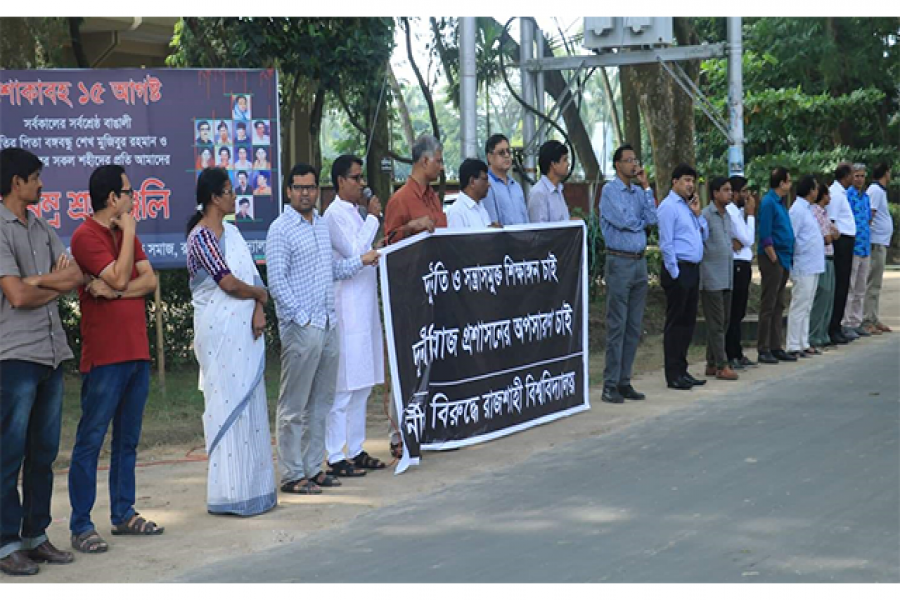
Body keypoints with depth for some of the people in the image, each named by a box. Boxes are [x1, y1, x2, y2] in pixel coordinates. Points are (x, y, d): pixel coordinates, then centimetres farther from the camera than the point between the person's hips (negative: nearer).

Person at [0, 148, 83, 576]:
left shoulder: (42, 228, 16)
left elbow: (75, 277, 6)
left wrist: (37, 282, -10)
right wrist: (57, 282, 2)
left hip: (52, 352, 7)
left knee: (44, 452, 11)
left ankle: (36, 535, 19)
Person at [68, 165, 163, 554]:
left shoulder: (125, 234, 16)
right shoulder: (86, 236, -9)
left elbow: (150, 280, 6)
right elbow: (119, 277, -19)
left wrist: (116, 292, -12)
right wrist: (129, 232, -9)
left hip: (137, 352, 8)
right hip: (104, 356, -8)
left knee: (128, 438, 13)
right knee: (91, 440, -5)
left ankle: (124, 514, 22)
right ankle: (81, 525, -1)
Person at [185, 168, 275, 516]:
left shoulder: (230, 231, 14)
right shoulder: (201, 237, -11)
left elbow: (252, 275, 9)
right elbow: (229, 284, -17)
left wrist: (258, 312, -6)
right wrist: (261, 294, 0)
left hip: (245, 330, 8)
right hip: (219, 331, -8)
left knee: (250, 404, 10)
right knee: (227, 405, -4)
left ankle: (252, 486, 18)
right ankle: (228, 494, 3)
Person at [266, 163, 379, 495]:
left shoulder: (322, 225, 16)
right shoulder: (280, 230, -9)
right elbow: (277, 282, -13)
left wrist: (360, 261, 13)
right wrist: (302, 318, -16)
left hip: (327, 326, 8)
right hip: (300, 328, -8)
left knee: (321, 402, 12)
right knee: (294, 405, -3)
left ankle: (313, 468, 20)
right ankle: (292, 475, 2)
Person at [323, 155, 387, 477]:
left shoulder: (354, 214, 18)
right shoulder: (335, 214, -11)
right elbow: (354, 252, -19)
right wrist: (373, 218, -12)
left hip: (364, 308, 10)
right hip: (346, 309, -10)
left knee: (362, 385, 13)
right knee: (343, 388, -7)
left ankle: (356, 451, 21)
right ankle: (336, 457, -3)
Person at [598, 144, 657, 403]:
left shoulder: (639, 191, 14)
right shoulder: (610, 191, -5)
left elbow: (652, 219, 0)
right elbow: (623, 221, -16)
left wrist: (646, 187, 1)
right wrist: (642, 221, 4)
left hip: (640, 262, 7)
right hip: (619, 262, -7)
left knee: (634, 327, 8)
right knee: (617, 326, -7)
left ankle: (624, 381, 14)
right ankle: (610, 385, -3)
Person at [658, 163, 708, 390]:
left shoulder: (688, 206, 18)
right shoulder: (668, 207, -10)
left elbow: (704, 236, 18)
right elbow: (666, 243, -14)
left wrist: (698, 214, 5)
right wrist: (675, 273, -16)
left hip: (692, 269, 9)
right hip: (679, 271, -9)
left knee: (688, 321, 12)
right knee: (675, 322, -4)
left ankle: (682, 370, 19)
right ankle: (673, 375, 0)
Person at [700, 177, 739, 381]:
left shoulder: (727, 216, 15)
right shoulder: (705, 215, -11)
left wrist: (732, 247, 11)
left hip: (726, 278, 9)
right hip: (712, 278, -8)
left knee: (723, 323, 11)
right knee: (716, 324, -5)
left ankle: (712, 364, 18)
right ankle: (721, 366, -4)